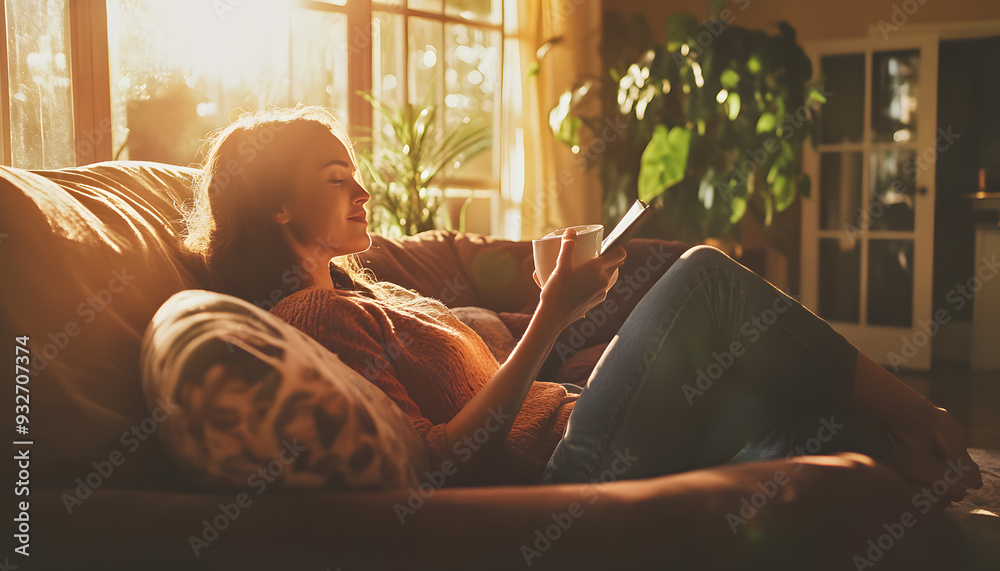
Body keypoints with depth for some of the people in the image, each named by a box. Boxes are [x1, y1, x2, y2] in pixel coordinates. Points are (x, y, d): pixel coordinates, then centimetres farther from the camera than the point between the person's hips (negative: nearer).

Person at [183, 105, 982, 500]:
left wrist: (561, 298, 9)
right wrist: (552, 320, -20)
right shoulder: (312, 315, -11)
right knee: (702, 278, -14)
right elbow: (434, 463, -19)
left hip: (565, 439, 9)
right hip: (550, 474, -9)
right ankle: (906, 417, -2)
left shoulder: (365, 293, 20)